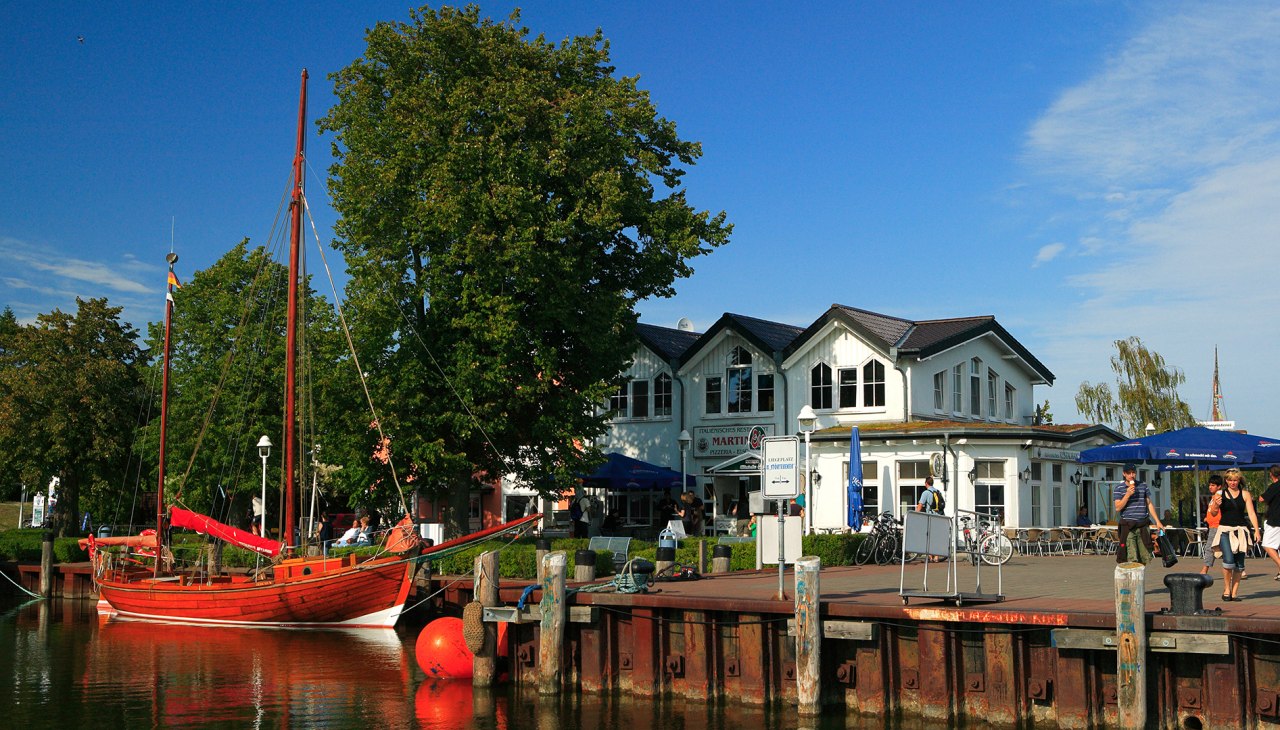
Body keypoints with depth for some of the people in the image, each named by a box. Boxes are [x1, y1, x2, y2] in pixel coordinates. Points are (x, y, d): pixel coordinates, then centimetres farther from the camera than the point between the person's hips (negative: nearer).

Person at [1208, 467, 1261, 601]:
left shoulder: (1245, 494, 6)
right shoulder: (1220, 494, 5)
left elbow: (1251, 513, 3)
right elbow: (1213, 513, 4)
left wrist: (1256, 530, -6)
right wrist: (1216, 505, -17)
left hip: (1240, 530, 2)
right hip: (1225, 530, -2)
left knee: (1239, 563, 1)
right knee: (1228, 560, -16)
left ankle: (1234, 592, 9)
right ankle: (1226, 589, 1)